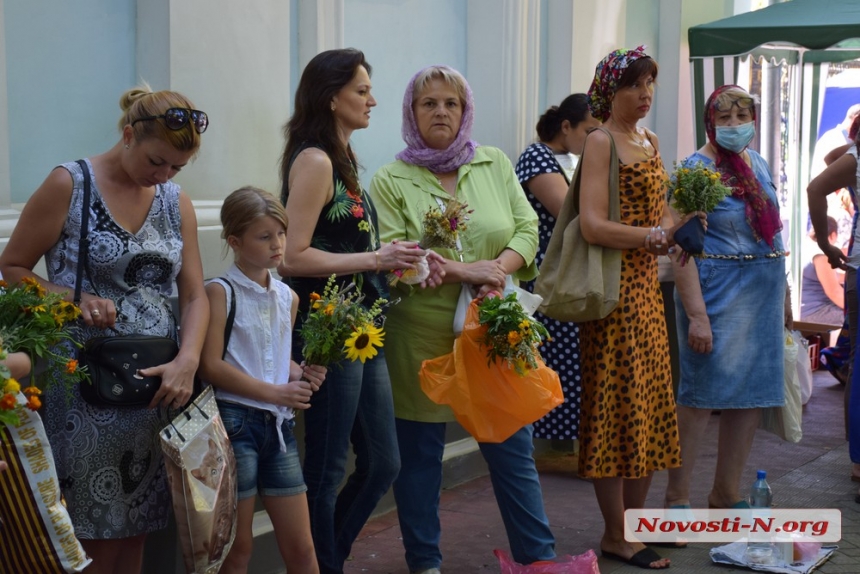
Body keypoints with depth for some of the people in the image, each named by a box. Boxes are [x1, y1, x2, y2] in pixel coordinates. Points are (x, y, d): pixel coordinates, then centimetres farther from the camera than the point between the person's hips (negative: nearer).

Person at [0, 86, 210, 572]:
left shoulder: (177, 203, 10)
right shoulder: (69, 185, -5)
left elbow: (195, 295, 6)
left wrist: (188, 362, -12)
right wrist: (75, 301, -18)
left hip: (157, 385, 5)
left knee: (137, 532, 11)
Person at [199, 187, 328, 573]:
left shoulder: (288, 297, 10)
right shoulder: (220, 292, -8)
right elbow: (211, 366, -14)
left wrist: (302, 374, 0)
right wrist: (274, 393, -14)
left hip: (279, 424, 6)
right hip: (236, 421, -6)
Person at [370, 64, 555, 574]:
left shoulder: (496, 165, 9)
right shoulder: (391, 181, -1)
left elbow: (527, 229, 6)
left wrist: (500, 269, -14)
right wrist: (465, 271, -17)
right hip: (420, 337, -2)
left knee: (513, 449, 7)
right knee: (420, 454, 8)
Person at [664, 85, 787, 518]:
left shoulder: (757, 162, 13)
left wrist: (783, 295, 16)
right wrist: (696, 315, -22)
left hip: (764, 292, 7)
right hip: (717, 292, -7)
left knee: (753, 394, 9)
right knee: (700, 393, -3)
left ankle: (727, 492, 21)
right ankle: (676, 497, 7)